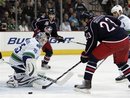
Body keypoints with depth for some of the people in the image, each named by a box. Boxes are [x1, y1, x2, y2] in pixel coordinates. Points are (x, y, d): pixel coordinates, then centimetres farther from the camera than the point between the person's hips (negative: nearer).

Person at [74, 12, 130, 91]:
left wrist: (85, 55, 9)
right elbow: (118, 22, 22)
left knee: (93, 58, 3)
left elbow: (92, 42, -1)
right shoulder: (103, 17, 19)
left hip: (112, 43, -7)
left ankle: (87, 82, -3)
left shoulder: (90, 26, 1)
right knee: (121, 62, 27)